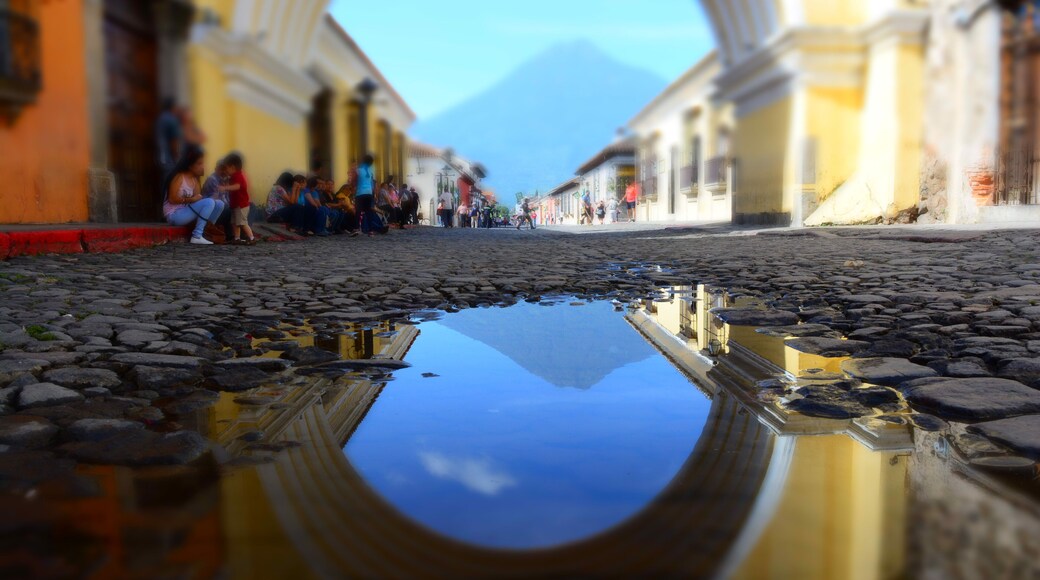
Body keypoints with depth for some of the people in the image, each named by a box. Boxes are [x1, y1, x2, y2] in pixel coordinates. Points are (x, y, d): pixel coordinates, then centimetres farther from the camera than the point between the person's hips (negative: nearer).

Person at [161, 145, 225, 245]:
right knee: (209, 202, -25)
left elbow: (197, 197, -2)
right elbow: (172, 199, -19)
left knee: (219, 204, 0)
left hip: (186, 211, 8)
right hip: (174, 215, -8)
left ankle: (204, 231, -1)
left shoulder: (194, 179, 9)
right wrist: (190, 200, -22)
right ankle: (197, 236, -24)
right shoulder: (179, 177, -13)